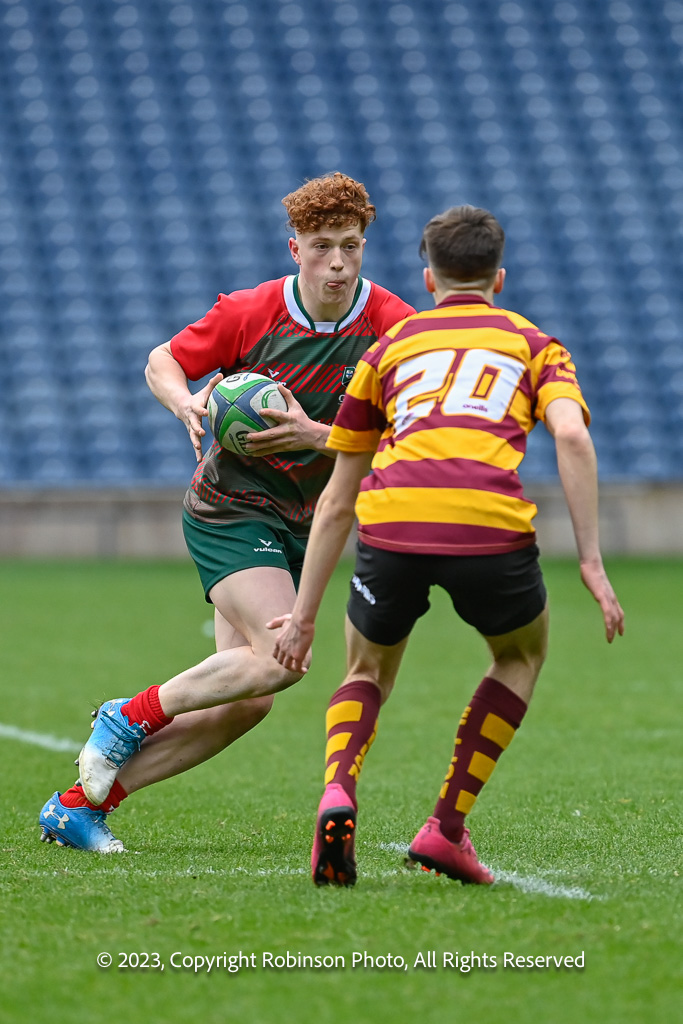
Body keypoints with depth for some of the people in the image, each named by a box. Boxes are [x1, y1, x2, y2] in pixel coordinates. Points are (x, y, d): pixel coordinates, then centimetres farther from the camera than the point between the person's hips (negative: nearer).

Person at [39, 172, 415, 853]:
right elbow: (161, 362, 2)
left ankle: (80, 802, 5)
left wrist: (313, 432, -27)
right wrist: (187, 404, -19)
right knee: (281, 657, -25)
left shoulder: (393, 325, -9)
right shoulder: (250, 313, -12)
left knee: (244, 703, -3)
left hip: (303, 525, 4)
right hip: (230, 508, -4)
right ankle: (131, 717, -4)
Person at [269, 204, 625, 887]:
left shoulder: (390, 345, 30)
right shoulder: (533, 344, 25)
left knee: (367, 673, 27)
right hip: (489, 526, -1)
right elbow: (571, 436, 2)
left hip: (390, 525, 1)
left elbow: (336, 501, 29)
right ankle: (446, 829, 19)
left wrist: (304, 612, 34)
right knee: (522, 656, 30)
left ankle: (337, 795, -4)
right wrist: (591, 560, 1)